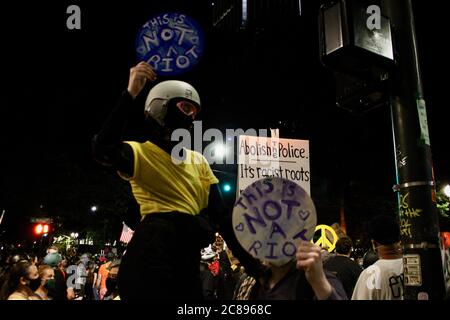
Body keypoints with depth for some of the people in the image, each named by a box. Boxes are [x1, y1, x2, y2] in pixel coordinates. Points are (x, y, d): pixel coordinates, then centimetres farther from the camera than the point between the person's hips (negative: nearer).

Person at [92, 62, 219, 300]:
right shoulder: (141, 153, -1)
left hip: (188, 258, 7)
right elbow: (104, 151, -25)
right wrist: (130, 95, -23)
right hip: (154, 249, -7)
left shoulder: (198, 161, 19)